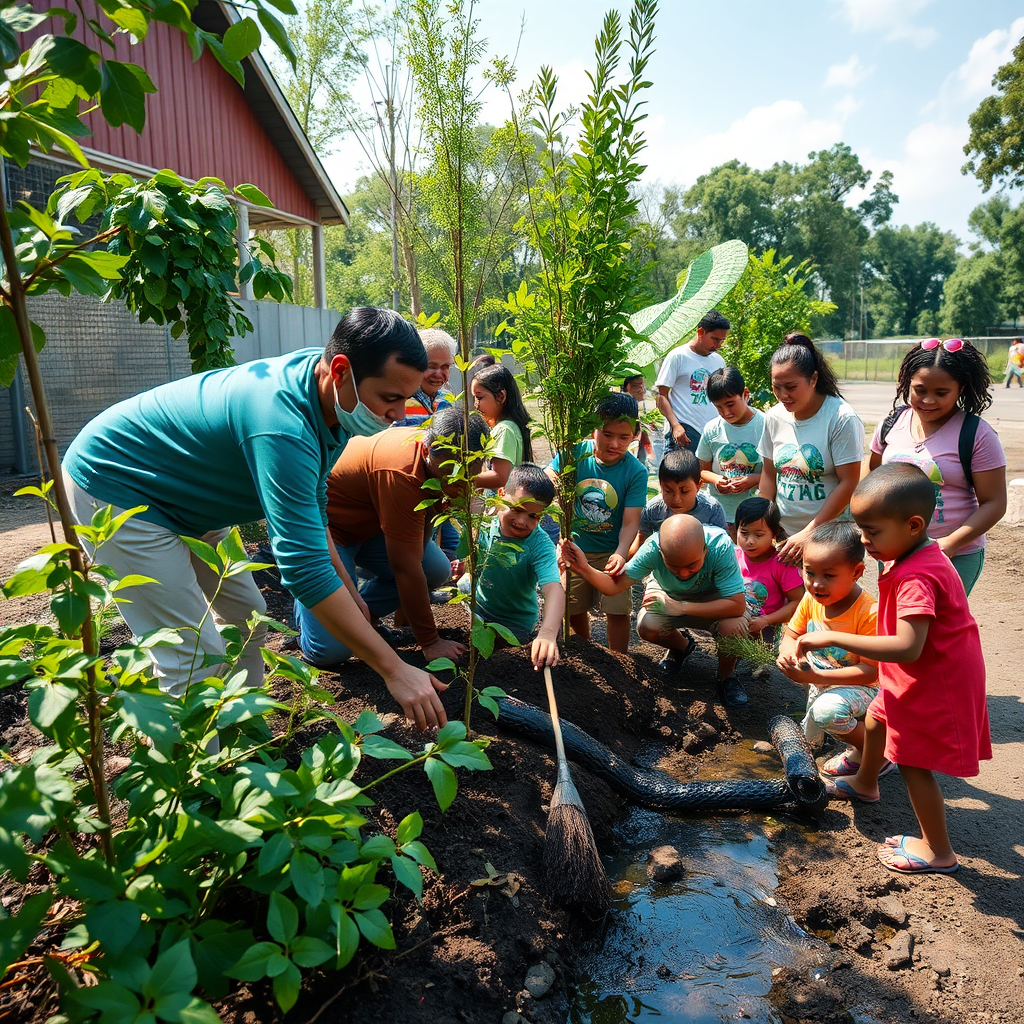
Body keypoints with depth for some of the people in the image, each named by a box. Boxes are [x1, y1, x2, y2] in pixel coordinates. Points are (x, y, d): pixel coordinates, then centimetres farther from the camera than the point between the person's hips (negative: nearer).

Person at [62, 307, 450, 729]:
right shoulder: (283, 425, -38)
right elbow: (303, 567, -39)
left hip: (184, 497, 10)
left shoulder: (327, 400, -8)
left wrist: (346, 588, 5)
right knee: (194, 660, -14)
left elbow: (311, 505, 8)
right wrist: (393, 669, -35)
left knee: (245, 617, 10)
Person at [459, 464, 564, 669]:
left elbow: (553, 589, -44)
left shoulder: (540, 545, -28)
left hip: (513, 626, -4)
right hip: (475, 604, 4)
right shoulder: (484, 523, -16)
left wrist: (547, 633, -62)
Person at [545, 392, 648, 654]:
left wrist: (620, 554, -37)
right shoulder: (575, 452, -14)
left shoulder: (636, 472, -17)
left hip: (611, 551, -2)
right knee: (573, 610, 14)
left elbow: (631, 522, -20)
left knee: (618, 610, -5)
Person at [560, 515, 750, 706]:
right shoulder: (652, 548, -33)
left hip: (714, 597, -2)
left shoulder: (720, 546, -38)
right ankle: (681, 645, 12)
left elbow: (737, 606, -37)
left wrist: (682, 608, -38)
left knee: (733, 627, -32)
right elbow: (615, 585, -26)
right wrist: (584, 568, -45)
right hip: (669, 594, 2)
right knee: (646, 627, -25)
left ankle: (726, 677, 3)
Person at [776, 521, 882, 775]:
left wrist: (817, 677, -35)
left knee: (827, 709, -30)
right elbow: (792, 635, 2)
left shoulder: (869, 614, -29)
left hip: (863, 687, -7)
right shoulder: (811, 599, -10)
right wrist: (787, 653, -23)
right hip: (821, 681, 7)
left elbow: (871, 670, -30)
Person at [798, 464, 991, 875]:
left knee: (911, 761, 2)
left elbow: (908, 647, -42)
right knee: (876, 721, 27)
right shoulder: (920, 556, -2)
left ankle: (938, 850, 21)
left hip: (932, 685, -11)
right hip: (914, 679, 11)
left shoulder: (916, 578, -34)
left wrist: (834, 638, -40)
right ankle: (865, 784, 54)